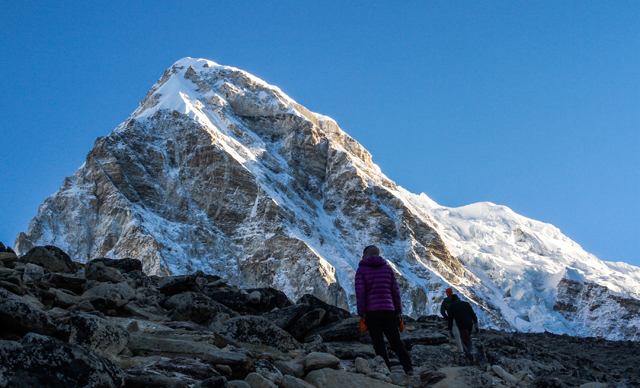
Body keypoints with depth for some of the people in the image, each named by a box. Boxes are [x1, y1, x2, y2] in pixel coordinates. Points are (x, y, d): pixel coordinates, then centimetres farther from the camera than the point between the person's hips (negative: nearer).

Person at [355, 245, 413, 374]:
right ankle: (408, 367, -7)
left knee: (379, 344, 0)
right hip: (388, 310, 3)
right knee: (396, 341, 6)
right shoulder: (388, 268, 13)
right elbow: (396, 291, 8)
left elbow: (360, 293, -6)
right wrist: (398, 312, 10)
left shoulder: (361, 270, 4)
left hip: (371, 312, -3)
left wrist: (361, 315, -6)